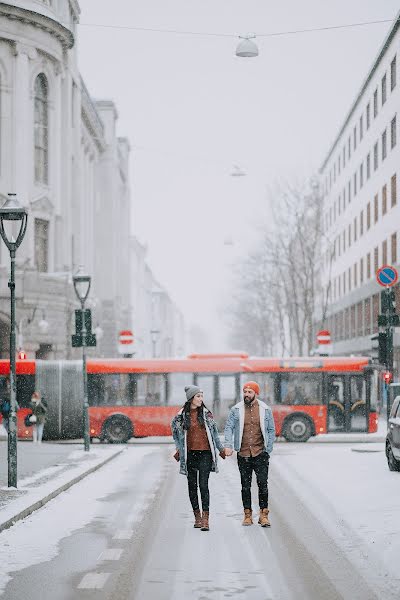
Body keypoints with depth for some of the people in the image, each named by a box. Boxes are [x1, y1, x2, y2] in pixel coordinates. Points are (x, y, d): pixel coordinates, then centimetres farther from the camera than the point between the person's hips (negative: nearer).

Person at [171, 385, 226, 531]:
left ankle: (205, 519, -13)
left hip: (205, 453, -1)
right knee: (192, 485, 6)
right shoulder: (181, 415, 2)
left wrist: (220, 448, 13)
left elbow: (214, 432, 12)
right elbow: (176, 432, 14)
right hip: (189, 454, 1)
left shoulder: (206, 413, 4)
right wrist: (179, 450, 9)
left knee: (203, 485, -10)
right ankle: (197, 516, 18)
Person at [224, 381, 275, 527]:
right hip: (243, 454, 1)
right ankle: (247, 514, 15)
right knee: (245, 486, 7)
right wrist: (228, 446, -13)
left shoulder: (265, 410, 3)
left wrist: (268, 449, 2)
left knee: (263, 484, -4)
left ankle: (264, 514, 3)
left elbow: (271, 430, 9)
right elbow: (229, 427, 0)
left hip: (261, 454, -1)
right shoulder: (236, 410, 3)